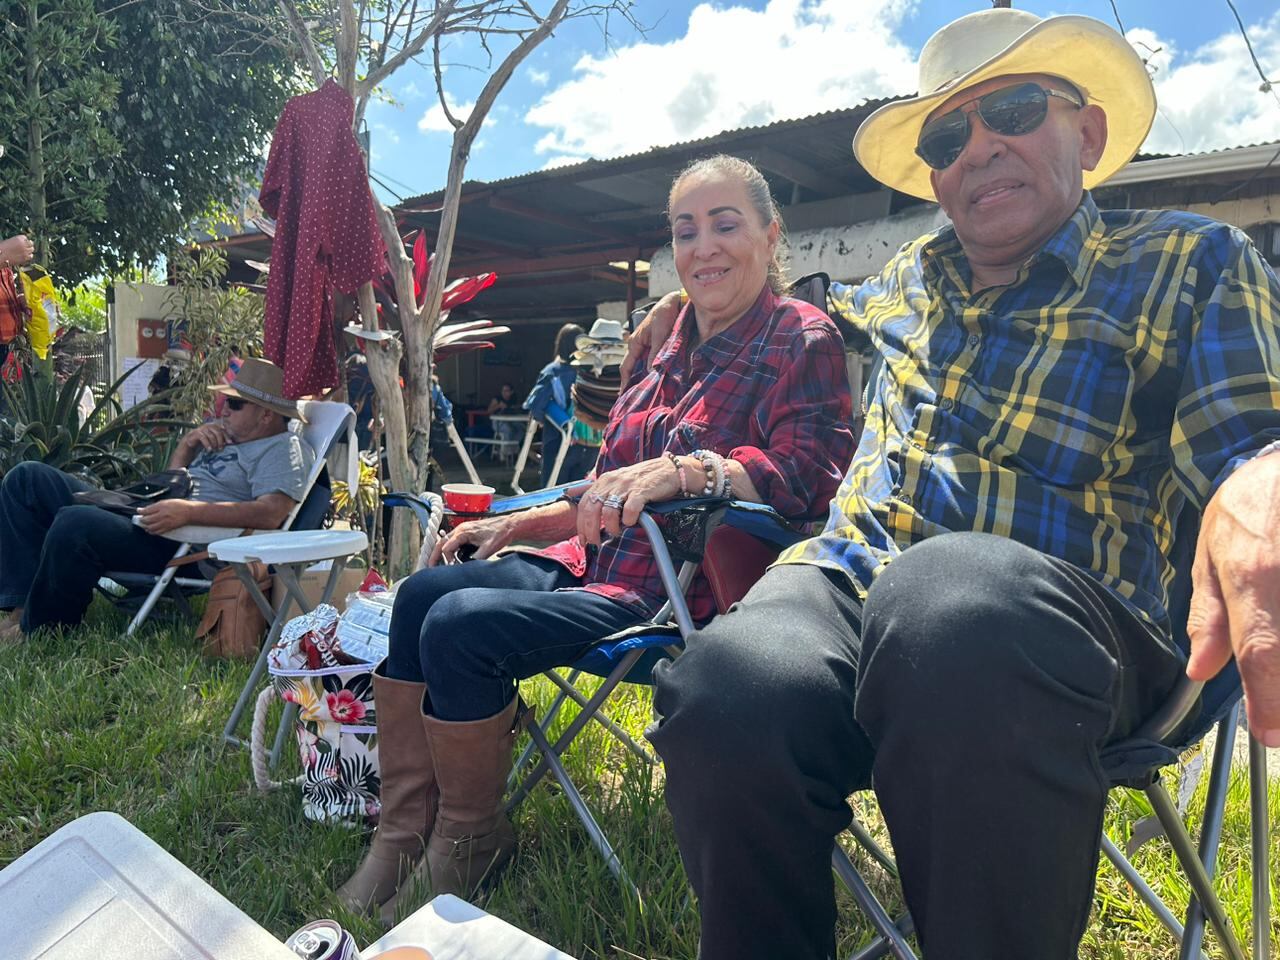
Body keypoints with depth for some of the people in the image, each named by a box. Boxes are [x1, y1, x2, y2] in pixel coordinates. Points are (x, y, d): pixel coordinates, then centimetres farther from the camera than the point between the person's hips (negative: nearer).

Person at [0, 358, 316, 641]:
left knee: (74, 523, -35)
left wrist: (189, 511, -30)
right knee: (27, 477, 6)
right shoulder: (231, 436, 25)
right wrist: (190, 440, 11)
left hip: (185, 544, -11)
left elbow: (271, 514, -24)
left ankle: (36, 630, -10)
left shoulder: (284, 449, -5)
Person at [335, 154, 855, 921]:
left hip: (683, 593, -9)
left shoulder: (803, 340, -5)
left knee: (460, 627, -22)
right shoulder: (677, 352, 18)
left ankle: (470, 841, 1)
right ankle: (405, 830, 6)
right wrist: (514, 525, 13)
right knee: (424, 592, 0)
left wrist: (684, 470, -38)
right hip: (601, 564, 9)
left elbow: (807, 474, -22)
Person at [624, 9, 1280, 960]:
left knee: (952, 599, -41)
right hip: (847, 577, 3)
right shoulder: (906, 279, 26)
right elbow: (830, 316, 50)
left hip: (1056, 608, -2)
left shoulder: (1189, 263, 12)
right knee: (725, 696, -33)